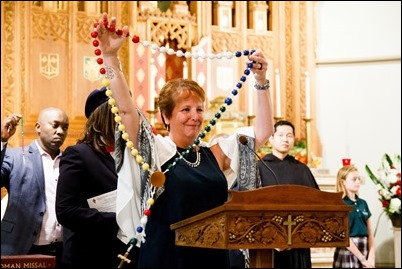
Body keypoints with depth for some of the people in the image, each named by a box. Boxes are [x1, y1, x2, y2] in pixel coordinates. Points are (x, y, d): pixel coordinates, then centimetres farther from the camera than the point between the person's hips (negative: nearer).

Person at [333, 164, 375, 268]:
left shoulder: (363, 203, 11)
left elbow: (370, 234, 10)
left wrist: (371, 257, -4)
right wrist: (362, 259, -14)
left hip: (365, 251, 5)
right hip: (347, 253, -5)